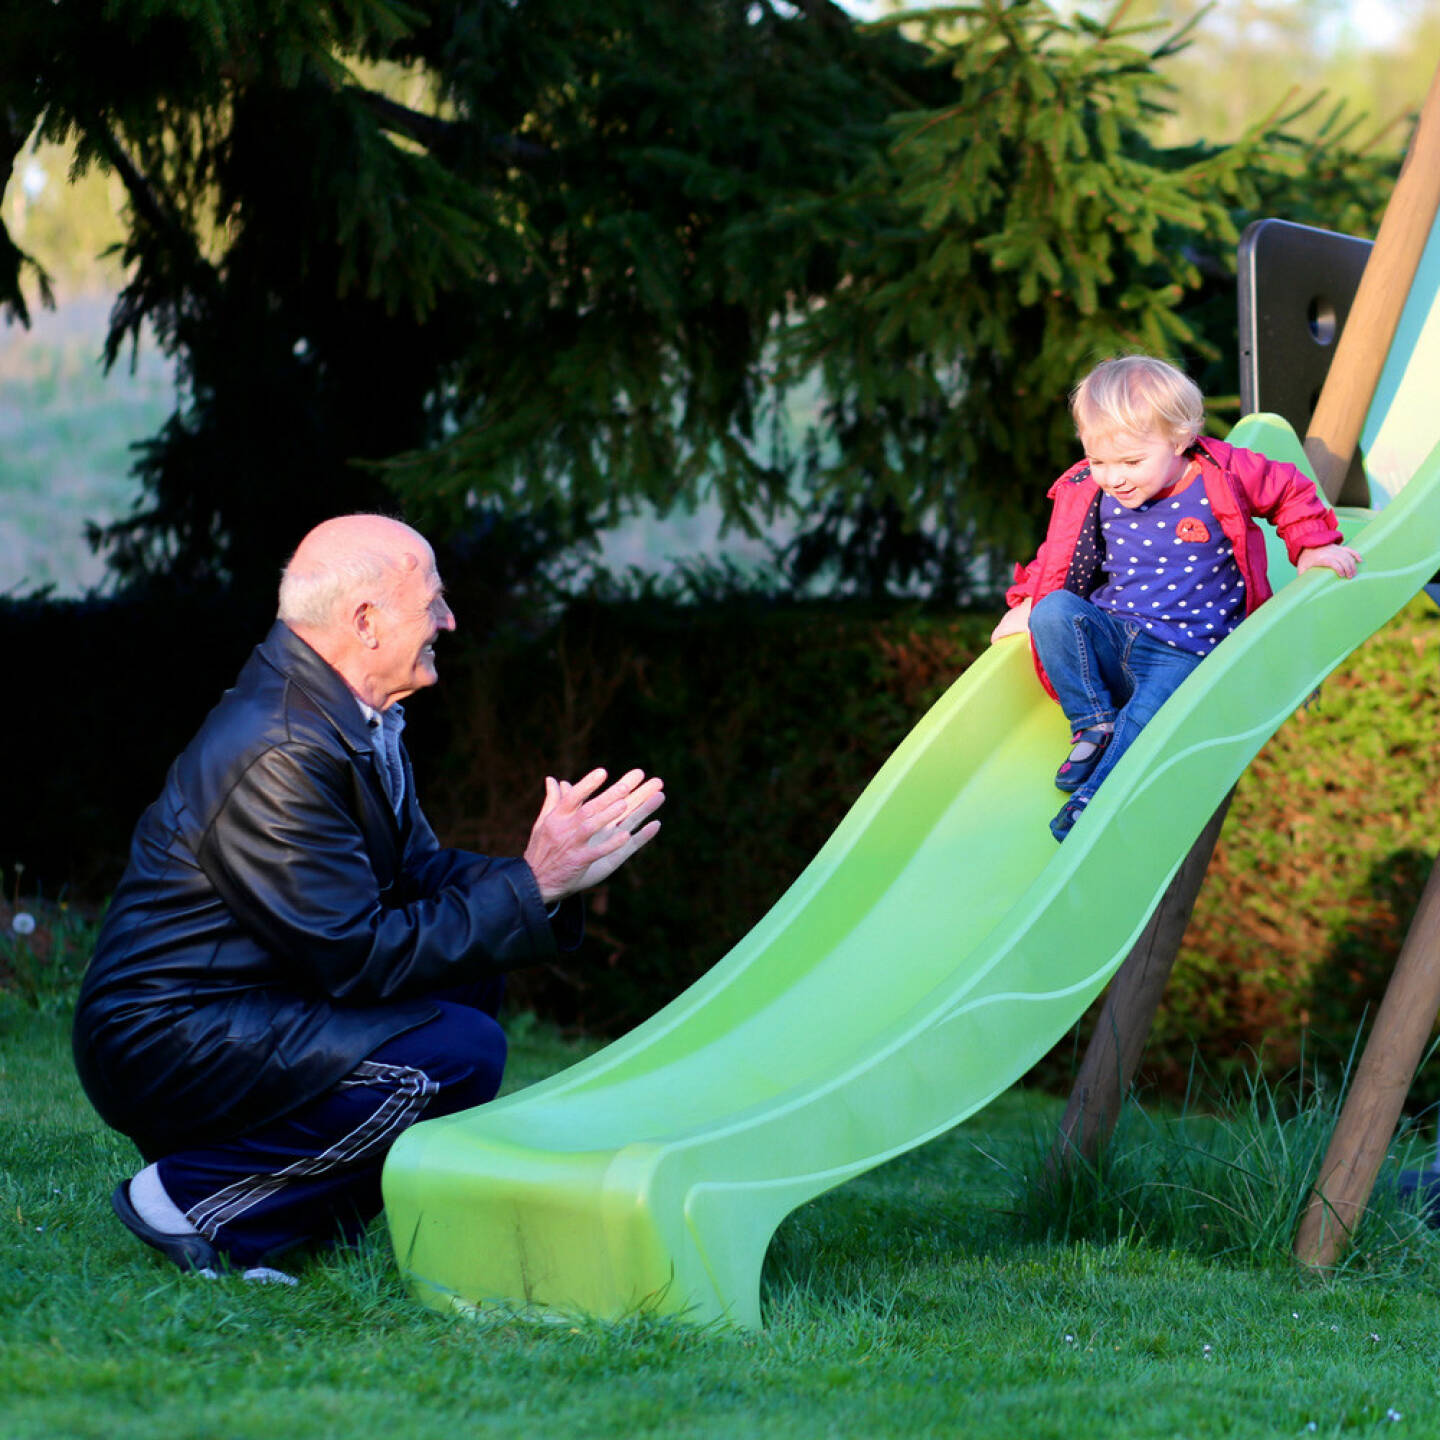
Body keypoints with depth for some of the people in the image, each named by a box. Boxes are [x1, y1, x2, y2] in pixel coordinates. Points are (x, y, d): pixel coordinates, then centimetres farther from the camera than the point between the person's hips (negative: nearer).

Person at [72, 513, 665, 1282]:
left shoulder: (352, 716, 7)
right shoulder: (278, 756, -24)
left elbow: (421, 871, 13)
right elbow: (359, 961, -22)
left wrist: (545, 873, -5)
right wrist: (532, 882, -18)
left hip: (239, 1008, 10)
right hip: (162, 1045, -10)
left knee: (472, 973, 9)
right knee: (459, 1055, -19)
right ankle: (193, 1201, -10)